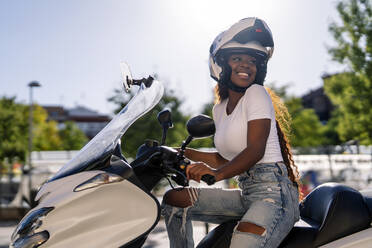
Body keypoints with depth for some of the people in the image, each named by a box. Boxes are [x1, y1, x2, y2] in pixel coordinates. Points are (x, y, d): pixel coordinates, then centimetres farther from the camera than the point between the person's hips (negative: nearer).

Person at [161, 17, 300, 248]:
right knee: (173, 199, 7)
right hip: (246, 193, 8)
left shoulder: (257, 93, -5)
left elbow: (255, 150, -17)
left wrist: (217, 173, -32)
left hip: (273, 191, -8)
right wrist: (185, 153, 22)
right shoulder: (220, 109, 16)